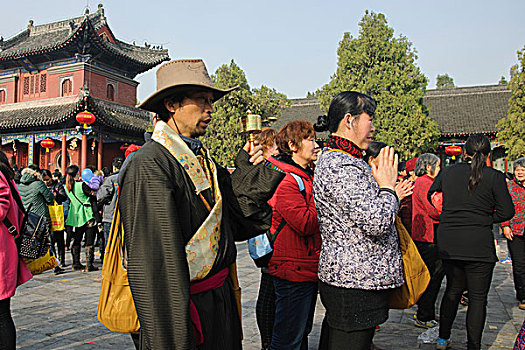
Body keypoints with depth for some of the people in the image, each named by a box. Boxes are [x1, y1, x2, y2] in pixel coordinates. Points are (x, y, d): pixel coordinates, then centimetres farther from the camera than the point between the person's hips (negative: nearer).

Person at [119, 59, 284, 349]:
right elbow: (154, 260, -23)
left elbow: (237, 226, 8)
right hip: (184, 305, -8)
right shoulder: (149, 166, -19)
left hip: (221, 300, 8)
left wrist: (248, 175, -3)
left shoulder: (204, 162, 8)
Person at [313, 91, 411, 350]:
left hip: (341, 276, 11)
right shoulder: (341, 167, -20)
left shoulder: (333, 159, 15)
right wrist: (387, 187, -10)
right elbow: (377, 224, -26)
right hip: (356, 283, -11)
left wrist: (390, 195, 18)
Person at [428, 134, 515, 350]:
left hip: (447, 242, 4)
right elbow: (507, 211, -6)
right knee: (478, 297, 8)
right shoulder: (494, 177, -6)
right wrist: (485, 219, 9)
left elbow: (431, 197, 16)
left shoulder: (447, 173, 4)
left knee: (453, 289, 19)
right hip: (478, 245, -4)